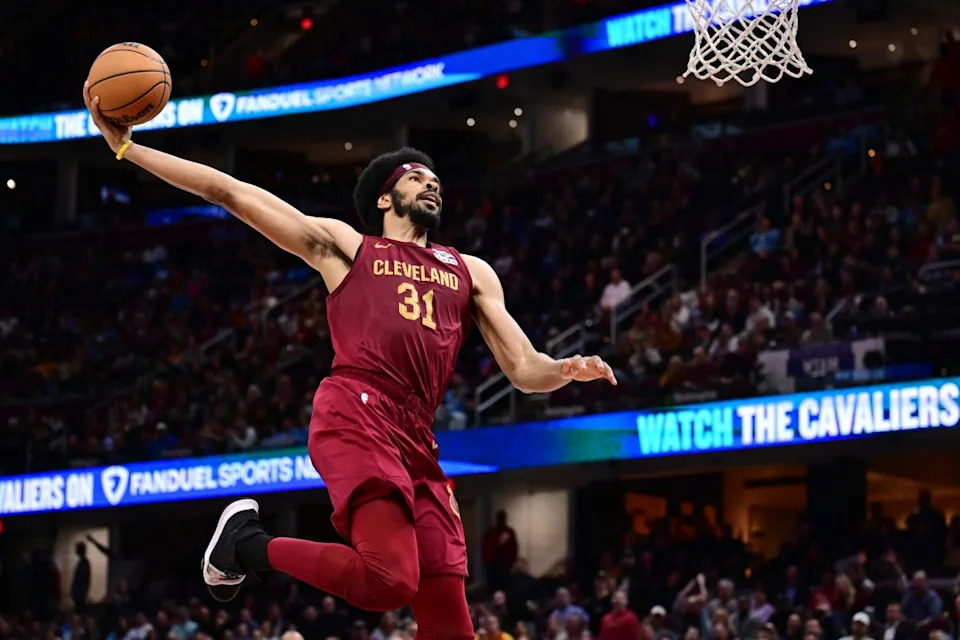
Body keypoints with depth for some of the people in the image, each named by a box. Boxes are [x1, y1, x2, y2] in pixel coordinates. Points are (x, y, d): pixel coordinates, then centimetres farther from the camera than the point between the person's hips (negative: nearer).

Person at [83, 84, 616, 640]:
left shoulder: (471, 273, 28)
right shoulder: (346, 246, 17)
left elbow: (524, 370, 21)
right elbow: (228, 191, 14)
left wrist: (567, 370, -3)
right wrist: (126, 146, 9)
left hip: (418, 441, 5)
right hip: (356, 418, -5)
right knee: (390, 580, -27)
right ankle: (247, 543, -3)